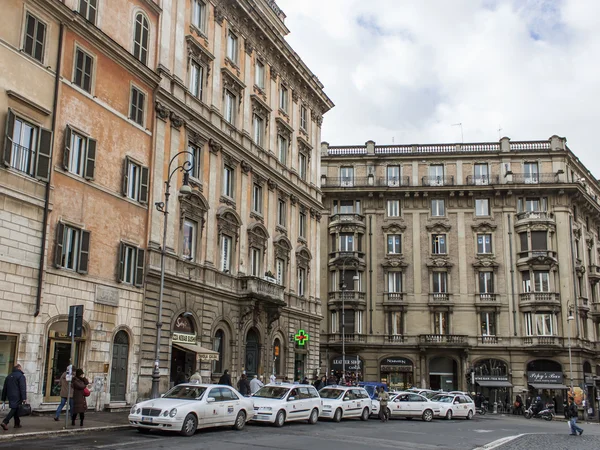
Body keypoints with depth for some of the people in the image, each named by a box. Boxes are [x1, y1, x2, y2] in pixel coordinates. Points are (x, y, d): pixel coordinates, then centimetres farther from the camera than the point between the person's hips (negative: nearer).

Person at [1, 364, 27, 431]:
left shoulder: (9, 376, 16)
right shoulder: (21, 376, -7)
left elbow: (5, 388, 18)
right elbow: (23, 388, -15)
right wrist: (24, 398, -17)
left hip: (10, 396, 7)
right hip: (17, 397, -7)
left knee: (15, 410, 15)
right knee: (14, 409, -7)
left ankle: (17, 424, 18)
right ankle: (5, 422, -19)